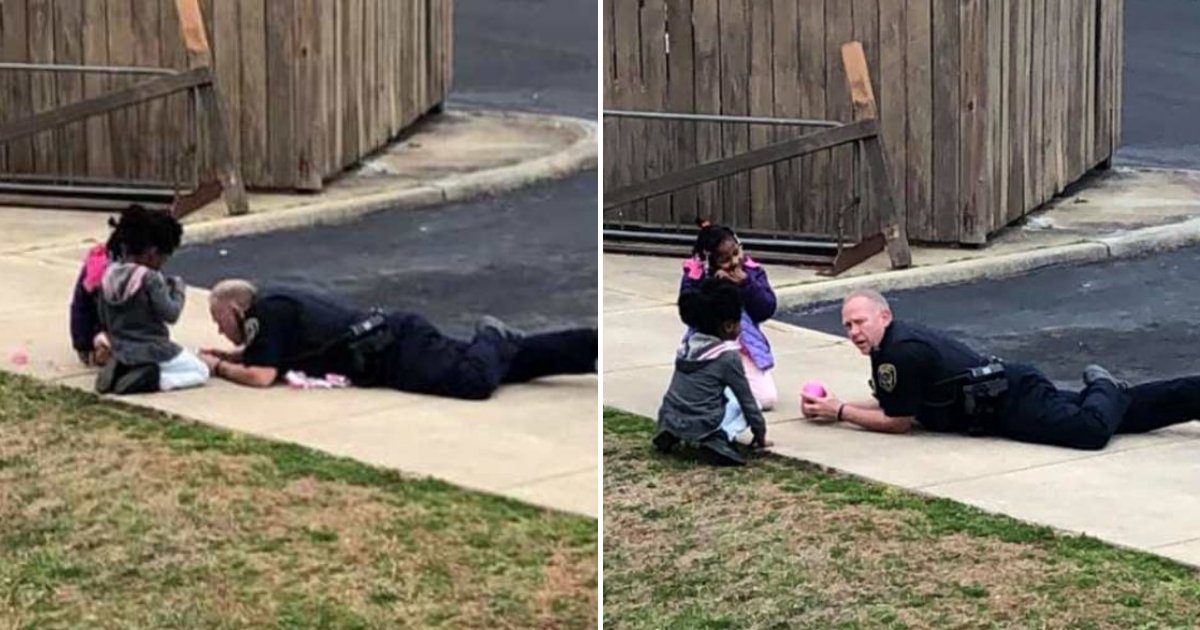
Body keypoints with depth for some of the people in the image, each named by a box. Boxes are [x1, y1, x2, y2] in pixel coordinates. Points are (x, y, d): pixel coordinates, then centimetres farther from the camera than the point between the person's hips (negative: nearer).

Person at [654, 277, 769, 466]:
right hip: (700, 425, -6)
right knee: (743, 401, 13)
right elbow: (747, 400, 0)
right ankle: (719, 439, -10)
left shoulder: (688, 345, 8)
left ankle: (671, 434, 12)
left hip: (668, 420, 6)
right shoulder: (728, 357, -9)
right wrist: (760, 433, 14)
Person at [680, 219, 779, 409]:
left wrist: (746, 283, -18)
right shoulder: (696, 275, -6)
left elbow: (767, 311, -7)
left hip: (746, 348, 2)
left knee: (767, 398, -15)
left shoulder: (752, 272, 0)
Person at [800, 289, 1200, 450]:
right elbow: (893, 402, 20)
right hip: (1011, 391, 9)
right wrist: (835, 407, 8)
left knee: (1092, 431, -29)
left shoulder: (902, 352, -19)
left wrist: (840, 413, -8)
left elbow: (899, 422, -15)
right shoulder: (897, 342, 10)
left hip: (1013, 401, -9)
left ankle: (1104, 390, -3)